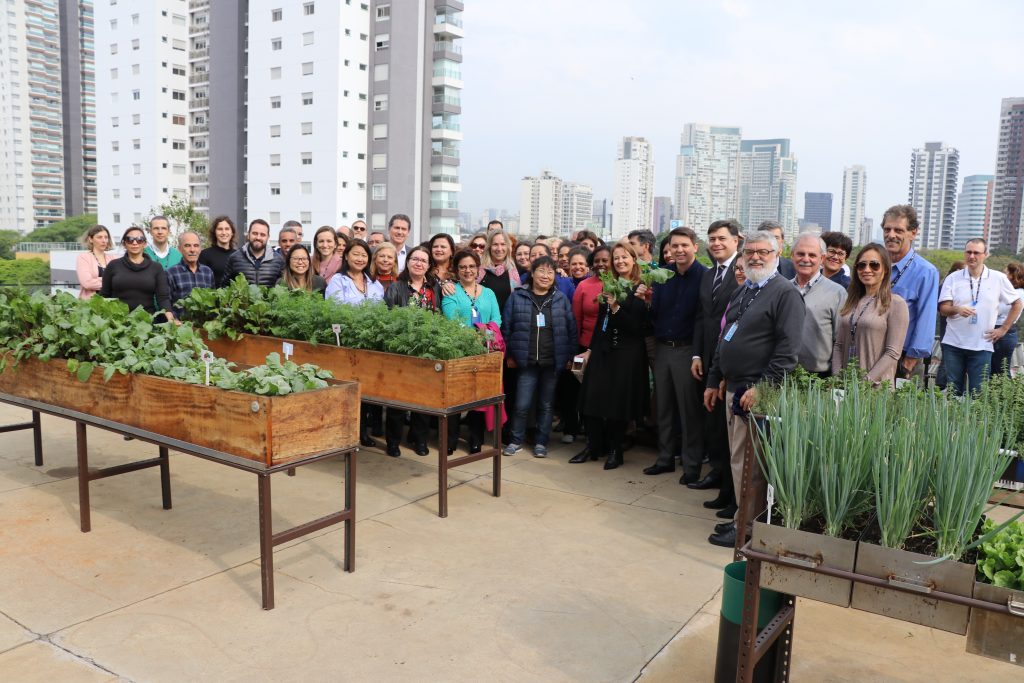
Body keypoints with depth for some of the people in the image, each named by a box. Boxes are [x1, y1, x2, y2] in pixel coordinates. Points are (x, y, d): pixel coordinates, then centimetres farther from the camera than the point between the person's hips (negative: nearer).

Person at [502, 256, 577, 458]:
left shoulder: (561, 300, 5)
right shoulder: (517, 297, 1)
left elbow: (571, 329, 6)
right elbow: (506, 327, 4)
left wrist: (570, 357, 2)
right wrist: (509, 355, 2)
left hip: (552, 362, 1)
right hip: (527, 362, -1)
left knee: (546, 405, 10)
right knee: (522, 405, -4)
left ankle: (541, 442, 23)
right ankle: (515, 440, 15)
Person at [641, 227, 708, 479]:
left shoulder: (704, 276, -9)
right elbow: (654, 315, 8)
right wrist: (646, 298, -11)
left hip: (687, 349, -5)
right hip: (662, 347, 5)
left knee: (689, 408, 2)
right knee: (663, 406, 13)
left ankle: (692, 463, 13)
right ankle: (666, 457, 25)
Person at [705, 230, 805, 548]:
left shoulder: (785, 293, -9)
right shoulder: (741, 293, 17)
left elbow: (787, 348, -17)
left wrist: (762, 387, -22)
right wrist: (713, 381, 18)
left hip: (758, 393, -8)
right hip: (733, 388, 8)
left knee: (749, 463, -3)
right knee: (738, 459, 15)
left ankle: (748, 526, 9)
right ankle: (742, 517, 26)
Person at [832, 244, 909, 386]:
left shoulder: (896, 303, -6)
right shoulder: (851, 302, 9)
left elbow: (892, 353, -11)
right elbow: (839, 345, 9)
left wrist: (866, 382, -17)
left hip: (877, 387, -4)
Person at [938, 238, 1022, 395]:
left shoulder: (998, 278, 4)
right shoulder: (953, 278, 3)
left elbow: (1017, 304, 13)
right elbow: (943, 310, -3)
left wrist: (1003, 329, 5)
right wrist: (957, 309, -24)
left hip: (982, 346, 0)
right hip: (953, 345, 0)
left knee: (978, 393, 0)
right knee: (951, 392, 5)